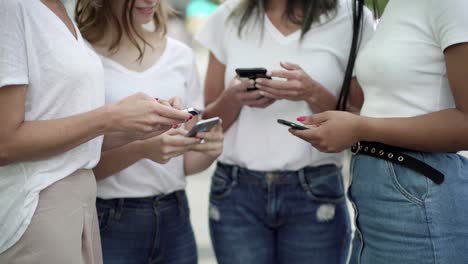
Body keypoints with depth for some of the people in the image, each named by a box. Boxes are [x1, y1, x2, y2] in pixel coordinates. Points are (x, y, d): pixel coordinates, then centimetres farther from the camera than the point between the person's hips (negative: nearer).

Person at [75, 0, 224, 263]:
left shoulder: (181, 55, 5)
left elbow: (187, 161, 8)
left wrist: (210, 151, -12)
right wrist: (141, 149, -25)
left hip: (174, 218, 5)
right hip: (109, 222, -4)